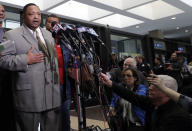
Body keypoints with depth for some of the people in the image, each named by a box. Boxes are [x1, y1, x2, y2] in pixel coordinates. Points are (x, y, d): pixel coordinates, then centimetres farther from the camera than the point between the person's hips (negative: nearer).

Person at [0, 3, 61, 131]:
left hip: (52, 93, 5)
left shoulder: (48, 34, 17)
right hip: (29, 95, -4)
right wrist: (26, 59, -17)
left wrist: (57, 81, 15)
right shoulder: (12, 35, 0)